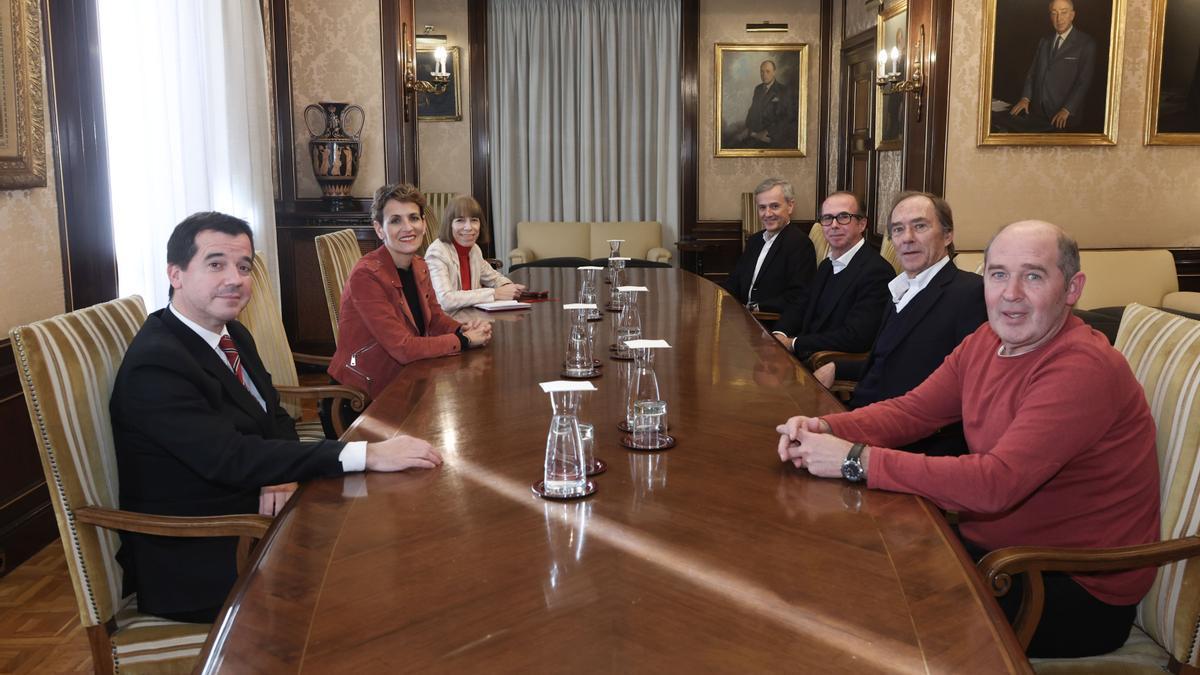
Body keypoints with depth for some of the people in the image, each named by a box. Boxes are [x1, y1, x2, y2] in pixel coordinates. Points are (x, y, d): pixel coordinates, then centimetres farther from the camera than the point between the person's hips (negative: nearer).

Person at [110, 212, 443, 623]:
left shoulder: (234, 336, 7)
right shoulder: (155, 365, -22)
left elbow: (275, 419, 11)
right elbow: (230, 458, -31)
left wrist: (283, 474, -14)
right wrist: (368, 455, -36)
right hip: (194, 567, -8)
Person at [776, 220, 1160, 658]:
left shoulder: (1084, 369, -26)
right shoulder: (986, 342, 1)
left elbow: (997, 482, -33)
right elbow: (912, 409, 3)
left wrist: (856, 460, -32)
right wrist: (826, 429, -16)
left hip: (1080, 590, -7)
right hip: (991, 539, 7)